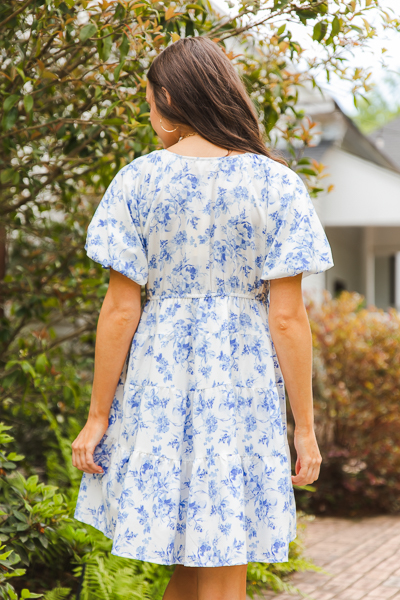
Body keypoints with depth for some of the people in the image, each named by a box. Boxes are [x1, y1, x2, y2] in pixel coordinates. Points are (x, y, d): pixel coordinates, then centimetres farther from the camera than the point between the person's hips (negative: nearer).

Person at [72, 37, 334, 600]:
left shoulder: (139, 179, -3)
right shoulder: (277, 185, -4)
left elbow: (120, 309, -5)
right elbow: (287, 316, -7)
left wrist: (97, 416, 3)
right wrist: (304, 426, 0)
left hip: (158, 376, 1)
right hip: (243, 383, -1)